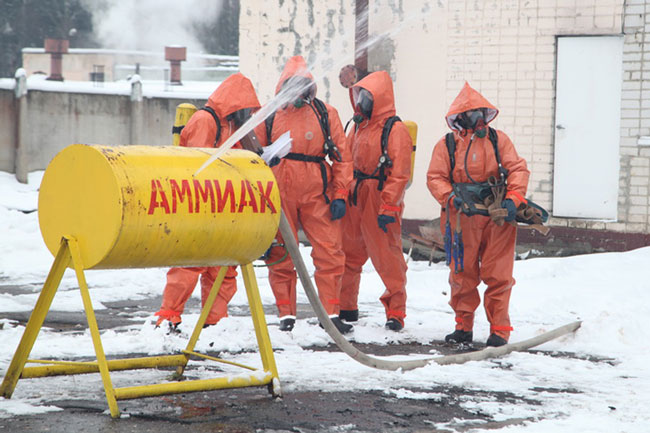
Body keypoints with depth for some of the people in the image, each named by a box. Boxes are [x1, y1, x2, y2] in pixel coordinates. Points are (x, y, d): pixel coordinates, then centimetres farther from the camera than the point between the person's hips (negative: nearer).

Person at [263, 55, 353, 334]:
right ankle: (286, 314, 13)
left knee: (329, 253, -6)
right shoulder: (271, 117, 10)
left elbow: (342, 157, 6)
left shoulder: (326, 114, 7)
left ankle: (330, 313, 2)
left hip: (317, 195, -1)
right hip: (279, 195, 1)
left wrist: (340, 194, -1)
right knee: (281, 255, 4)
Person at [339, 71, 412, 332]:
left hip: (380, 202, -8)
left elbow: (399, 173, -14)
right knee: (348, 254, 12)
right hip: (354, 200, 8)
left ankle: (396, 312, 5)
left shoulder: (395, 130, -9)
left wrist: (388, 207, -18)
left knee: (387, 257, -4)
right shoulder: (358, 127, 15)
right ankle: (345, 307, 25)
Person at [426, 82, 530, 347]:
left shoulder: (498, 140, 8)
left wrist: (513, 200, -13)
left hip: (497, 217, 0)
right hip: (462, 219, 0)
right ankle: (463, 327, 17)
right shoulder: (446, 145, 7)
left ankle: (499, 329, 6)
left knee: (497, 275, -1)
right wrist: (452, 198, -17)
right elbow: (435, 178, 1)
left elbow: (518, 169, 2)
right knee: (462, 274, 5)